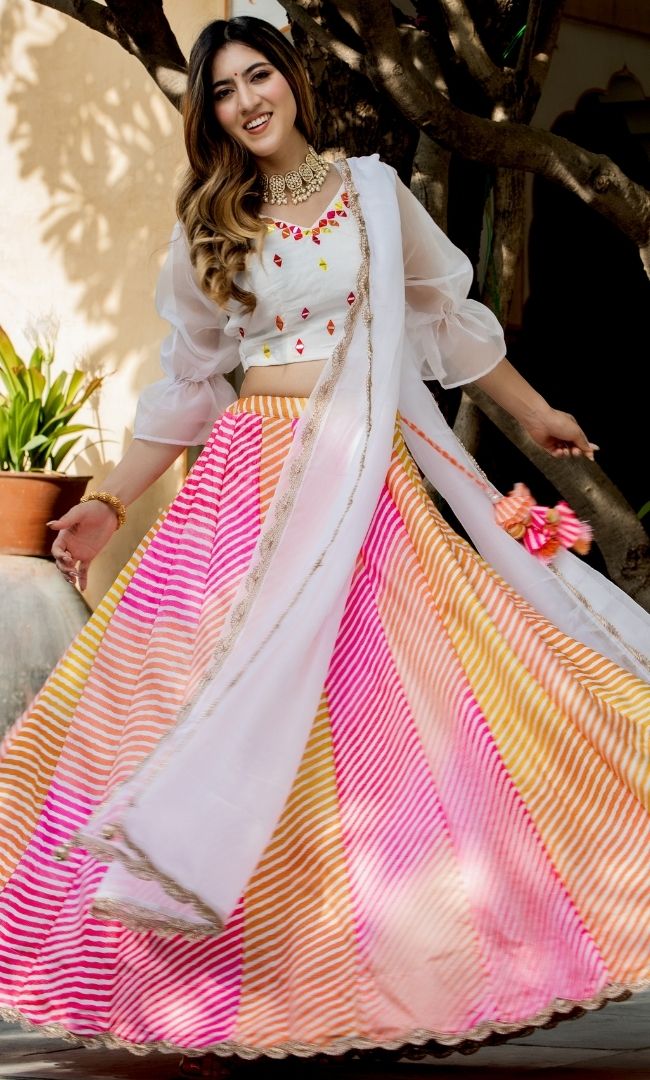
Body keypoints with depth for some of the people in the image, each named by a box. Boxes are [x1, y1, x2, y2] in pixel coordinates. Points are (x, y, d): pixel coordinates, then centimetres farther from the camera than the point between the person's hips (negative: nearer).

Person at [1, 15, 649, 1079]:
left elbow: (445, 315, 17)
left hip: (364, 472, -2)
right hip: (249, 468, 2)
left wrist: (533, 412, 23)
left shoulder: (370, 190, 8)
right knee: (201, 670, -9)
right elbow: (187, 382, 13)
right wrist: (110, 499, 8)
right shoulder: (211, 227, 11)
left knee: (386, 698, -9)